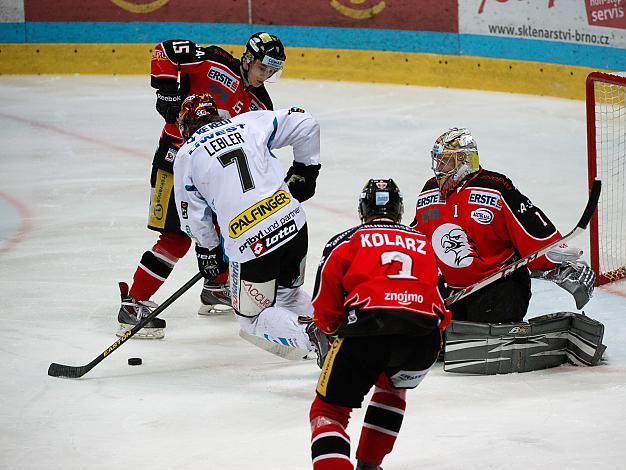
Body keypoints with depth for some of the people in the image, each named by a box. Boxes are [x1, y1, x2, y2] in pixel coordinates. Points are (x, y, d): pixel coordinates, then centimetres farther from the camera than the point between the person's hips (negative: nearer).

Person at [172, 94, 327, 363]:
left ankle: (312, 336, -13)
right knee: (289, 294, 29)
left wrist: (208, 250, 26)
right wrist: (305, 170, 26)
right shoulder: (249, 123, 15)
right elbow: (305, 125, 14)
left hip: (248, 244, -4)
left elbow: (194, 218, 10)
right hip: (293, 225, 4)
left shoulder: (185, 156, 8)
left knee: (252, 318, 12)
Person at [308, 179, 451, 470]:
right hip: (424, 341, 3)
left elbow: (324, 310, 14)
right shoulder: (425, 245, 30)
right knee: (392, 387, 35)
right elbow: (441, 307, 29)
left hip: (367, 329, -3)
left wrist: (335, 329, 35)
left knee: (328, 410, 6)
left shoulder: (345, 241, 19)